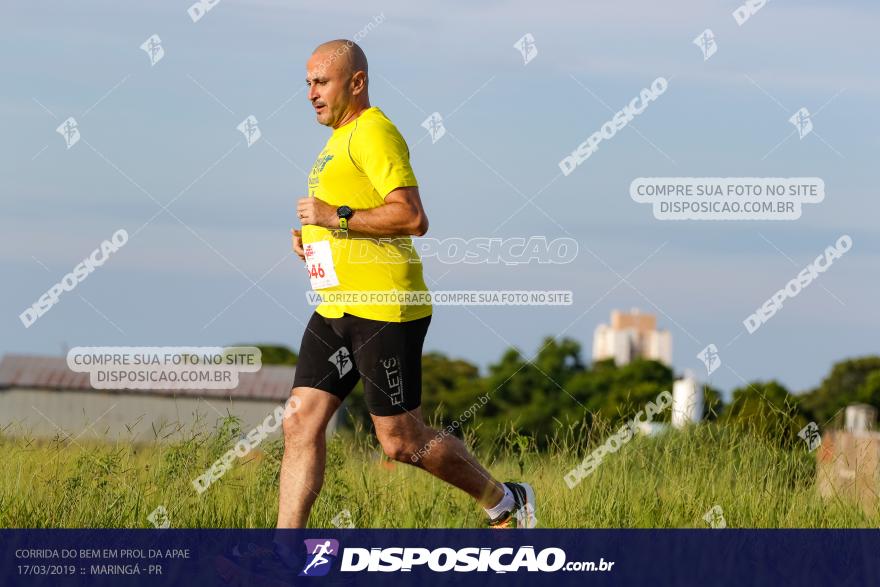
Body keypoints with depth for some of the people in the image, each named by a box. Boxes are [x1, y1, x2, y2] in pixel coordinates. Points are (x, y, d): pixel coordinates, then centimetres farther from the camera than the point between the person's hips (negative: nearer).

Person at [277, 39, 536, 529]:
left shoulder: (373, 132, -13)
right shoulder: (341, 138, 19)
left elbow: (413, 217, -24)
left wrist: (336, 217, -20)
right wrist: (314, 236, 15)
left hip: (385, 311, -10)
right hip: (336, 309, 10)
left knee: (402, 442, -2)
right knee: (302, 425, 0)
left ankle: (506, 503, 19)